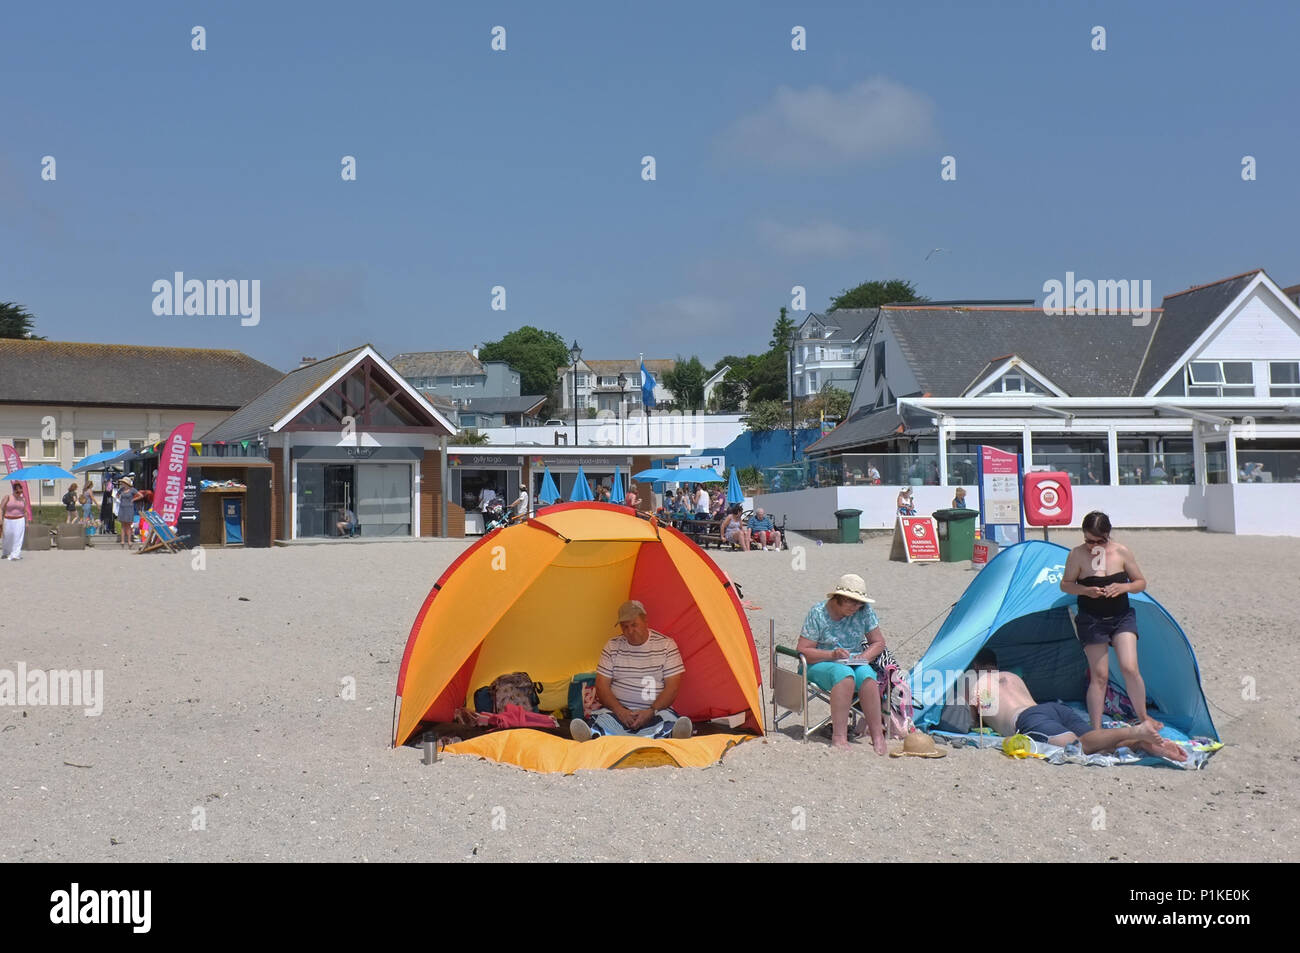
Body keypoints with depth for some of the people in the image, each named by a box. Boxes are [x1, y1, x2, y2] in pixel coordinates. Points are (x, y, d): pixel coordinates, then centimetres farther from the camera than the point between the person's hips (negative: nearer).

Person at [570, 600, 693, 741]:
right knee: (595, 721, -31)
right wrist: (619, 711, -13)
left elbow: (672, 686, 0)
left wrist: (652, 711, -15)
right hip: (618, 711, 1)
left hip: (656, 711, -1)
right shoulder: (612, 646, 8)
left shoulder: (666, 645, 4)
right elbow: (602, 686, 5)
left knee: (672, 722, -36)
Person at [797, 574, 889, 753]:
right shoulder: (817, 613, -10)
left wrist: (865, 656, -12)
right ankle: (839, 737, -39)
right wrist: (832, 655, -25)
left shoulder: (865, 611, 0)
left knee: (865, 675, -33)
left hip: (856, 663, 3)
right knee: (845, 674, -37)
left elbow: (878, 642, 9)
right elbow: (803, 651, -11)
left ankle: (877, 736, -31)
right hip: (821, 665, -3)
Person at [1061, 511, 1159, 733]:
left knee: (1130, 667, -10)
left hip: (1122, 617, 2)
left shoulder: (1121, 552, -5)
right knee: (1099, 675, -2)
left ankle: (1143, 717, 11)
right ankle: (1096, 729, 7)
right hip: (1091, 620, -2)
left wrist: (1123, 587, -17)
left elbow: (1141, 582, 4)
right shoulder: (1077, 555, -10)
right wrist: (1085, 591, -20)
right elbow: (1065, 585, -1)